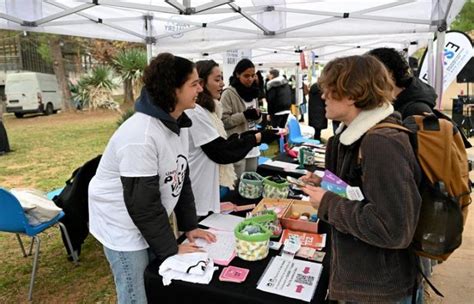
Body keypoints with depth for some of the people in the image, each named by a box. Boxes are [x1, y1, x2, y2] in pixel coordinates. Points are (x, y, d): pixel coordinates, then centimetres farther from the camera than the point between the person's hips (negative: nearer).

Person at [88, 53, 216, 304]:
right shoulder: (141, 135, -29)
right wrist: (171, 248, -16)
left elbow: (181, 178, 6)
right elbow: (142, 202, -25)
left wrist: (189, 225, 3)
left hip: (151, 220, 8)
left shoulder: (178, 123, 0)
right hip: (123, 224, -8)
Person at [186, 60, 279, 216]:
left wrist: (254, 133, 1)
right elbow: (220, 151, -21)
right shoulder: (195, 112, -20)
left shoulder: (206, 109, 12)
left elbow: (221, 143, 10)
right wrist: (258, 138, -16)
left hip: (209, 188, 10)